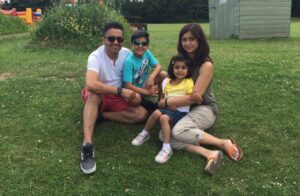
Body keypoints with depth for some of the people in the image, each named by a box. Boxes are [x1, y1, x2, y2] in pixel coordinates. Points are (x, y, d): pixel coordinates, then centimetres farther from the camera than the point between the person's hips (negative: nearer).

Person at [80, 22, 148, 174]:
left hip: (118, 97, 5)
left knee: (142, 114, -17)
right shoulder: (96, 56, -25)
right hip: (98, 96, -4)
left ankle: (101, 114, -11)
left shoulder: (127, 53, -10)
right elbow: (90, 84, -43)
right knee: (93, 94, -40)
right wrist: (121, 90, -39)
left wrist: (133, 93, -15)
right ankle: (87, 145, -45)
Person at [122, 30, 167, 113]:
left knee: (163, 74, -14)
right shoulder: (129, 61, -27)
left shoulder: (147, 53, -10)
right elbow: (128, 85, -28)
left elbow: (158, 66, -7)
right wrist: (147, 92, -26)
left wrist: (151, 77, -28)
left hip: (144, 85, 6)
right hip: (134, 90, -5)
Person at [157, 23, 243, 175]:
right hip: (184, 109, 6)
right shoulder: (182, 59, 4)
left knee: (179, 131, -35)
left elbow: (194, 97, -21)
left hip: (204, 108, -6)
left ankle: (224, 143, -19)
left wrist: (165, 103, -17)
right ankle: (210, 154, -34)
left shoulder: (206, 65, -16)